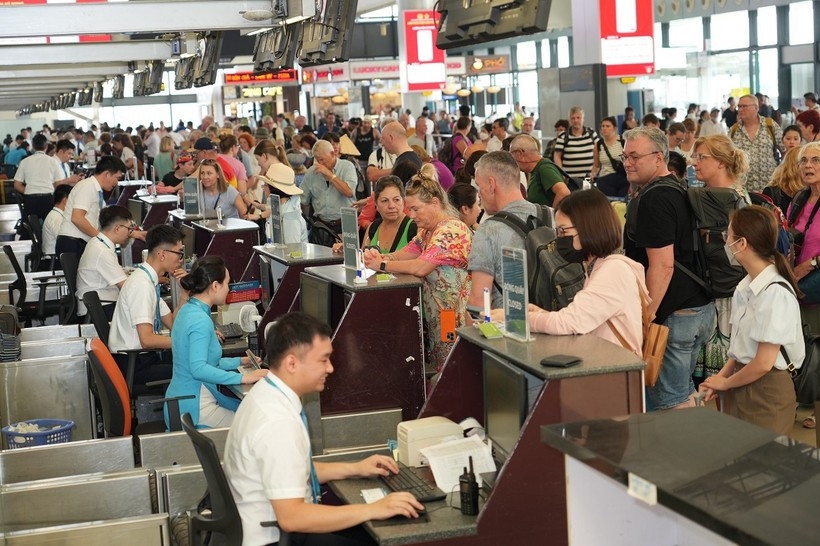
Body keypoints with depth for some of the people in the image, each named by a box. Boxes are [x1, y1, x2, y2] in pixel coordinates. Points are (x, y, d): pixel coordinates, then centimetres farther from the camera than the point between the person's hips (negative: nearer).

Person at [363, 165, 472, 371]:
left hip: (453, 318, -9)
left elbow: (420, 267, -29)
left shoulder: (452, 230, -20)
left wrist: (382, 265, -17)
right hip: (433, 316, 10)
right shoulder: (428, 230, 14)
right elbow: (407, 253, 9)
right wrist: (380, 257, -11)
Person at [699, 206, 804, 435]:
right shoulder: (745, 287, 3)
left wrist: (725, 383, -8)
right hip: (744, 385, 7)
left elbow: (763, 363, -20)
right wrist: (722, 375, -3)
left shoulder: (775, 292, -21)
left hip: (768, 393, -7)